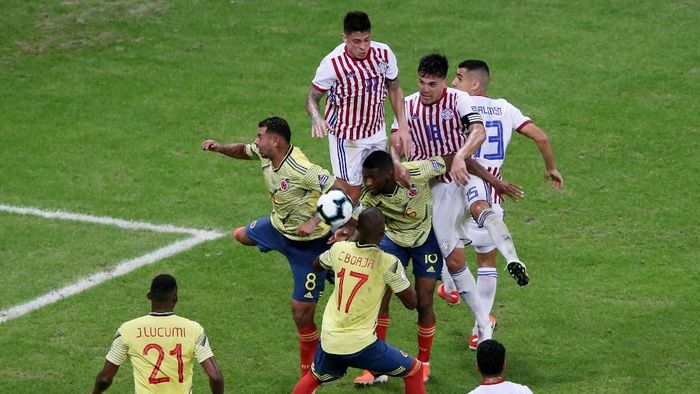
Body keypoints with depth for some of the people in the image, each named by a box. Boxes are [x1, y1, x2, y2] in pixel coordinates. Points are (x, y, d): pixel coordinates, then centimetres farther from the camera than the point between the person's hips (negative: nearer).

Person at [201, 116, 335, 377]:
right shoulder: (264, 154, -10)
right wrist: (220, 148, -6)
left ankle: (310, 372, 16)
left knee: (301, 313, -4)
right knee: (242, 236, 34)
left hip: (309, 244, -9)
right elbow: (243, 151, 13)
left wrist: (314, 221, -41)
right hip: (278, 226, 9)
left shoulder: (302, 170, -36)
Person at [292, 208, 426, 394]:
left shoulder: (339, 249, -1)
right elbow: (412, 303, -5)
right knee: (414, 371, 14)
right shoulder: (388, 263, -14)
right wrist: (401, 274, 11)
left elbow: (317, 264, 23)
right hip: (360, 344, -4)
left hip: (329, 341, 5)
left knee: (314, 378, 32)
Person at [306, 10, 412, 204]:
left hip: (377, 132, 5)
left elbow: (394, 89, 6)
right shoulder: (333, 63, -21)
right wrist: (317, 119, -33)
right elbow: (312, 97, -11)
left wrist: (402, 126, 0)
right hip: (347, 136, -5)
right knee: (350, 193, -9)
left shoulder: (384, 53, -9)